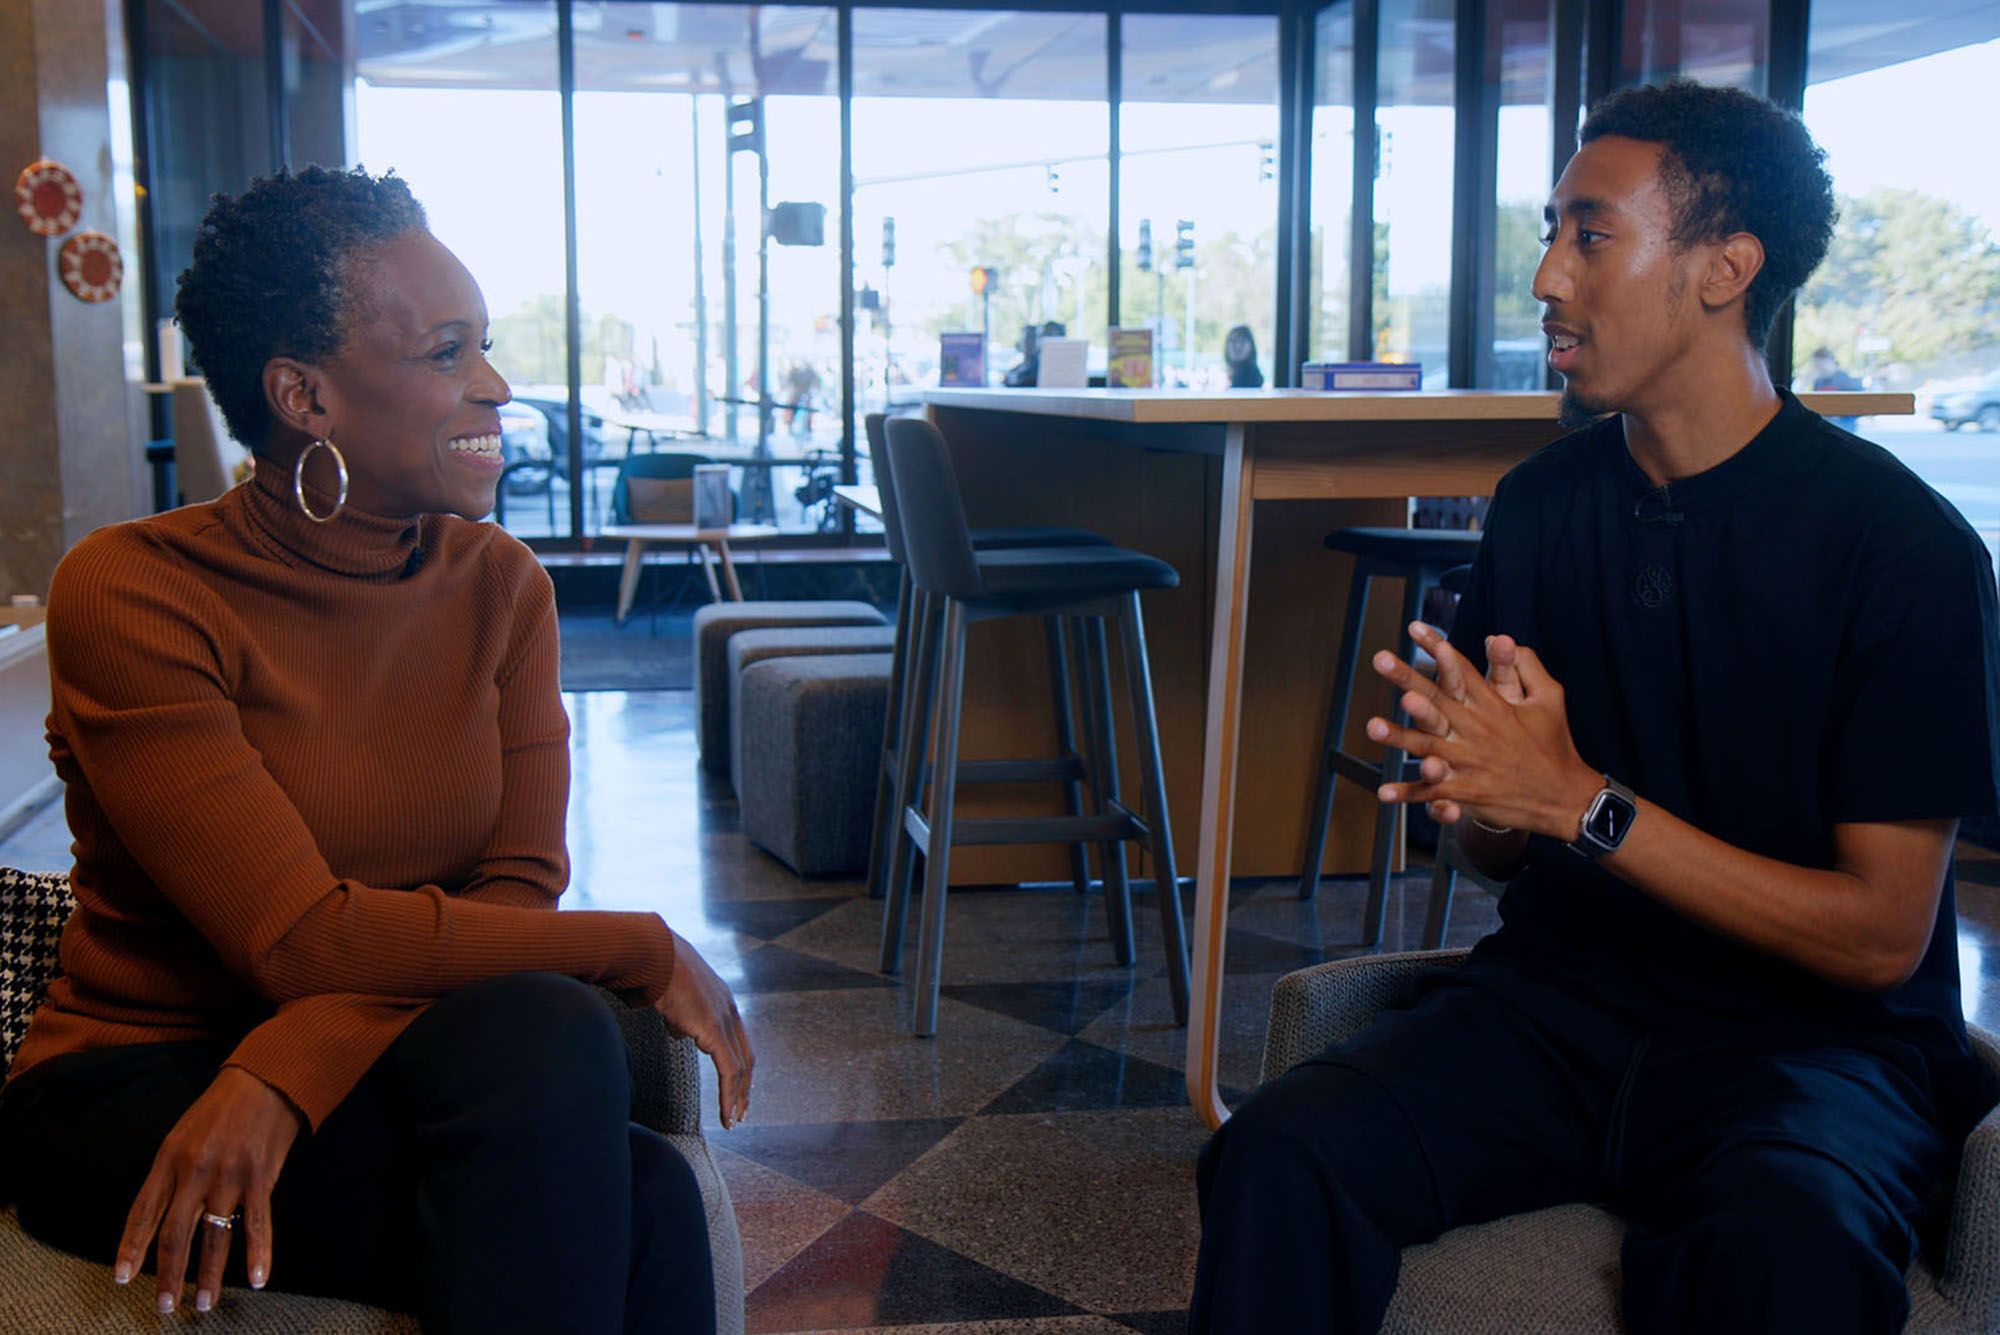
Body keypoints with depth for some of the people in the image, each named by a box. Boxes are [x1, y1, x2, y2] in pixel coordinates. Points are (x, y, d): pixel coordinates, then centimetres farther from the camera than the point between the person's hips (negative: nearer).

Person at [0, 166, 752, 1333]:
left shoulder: (500, 585, 3)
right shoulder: (130, 594, -13)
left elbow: (520, 883, -8)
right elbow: (301, 936, -21)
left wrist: (283, 1070, -24)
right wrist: (644, 950, -19)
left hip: (363, 1067, 5)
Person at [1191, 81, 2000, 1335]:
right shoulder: (1541, 504, 5)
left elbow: (1881, 934, -11)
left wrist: (1583, 803, -20)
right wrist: (1480, 791, -14)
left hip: (1815, 1035, -3)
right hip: (1563, 993, 4)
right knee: (1282, 1154, -24)